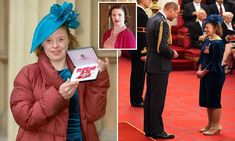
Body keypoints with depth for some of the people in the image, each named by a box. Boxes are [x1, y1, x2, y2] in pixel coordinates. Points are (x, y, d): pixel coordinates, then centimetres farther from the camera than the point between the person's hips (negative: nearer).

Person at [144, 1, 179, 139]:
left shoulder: (152, 19, 10)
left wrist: (169, 52, 11)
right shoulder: (162, 22, -19)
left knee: (149, 97, 13)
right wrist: (172, 53, -7)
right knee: (158, 99, -3)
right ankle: (157, 131, 4)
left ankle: (149, 128, 22)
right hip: (160, 66, -9)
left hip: (151, 65, 10)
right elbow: (162, 47, -24)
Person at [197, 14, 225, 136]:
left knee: (214, 101, 0)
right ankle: (210, 124, 26)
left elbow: (214, 62, -18)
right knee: (207, 100, 14)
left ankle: (216, 126, 11)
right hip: (205, 74, 9)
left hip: (215, 75, -9)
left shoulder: (218, 43, -16)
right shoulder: (207, 41, 9)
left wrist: (203, 72, -13)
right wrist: (199, 70, 1)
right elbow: (202, 56, 14)